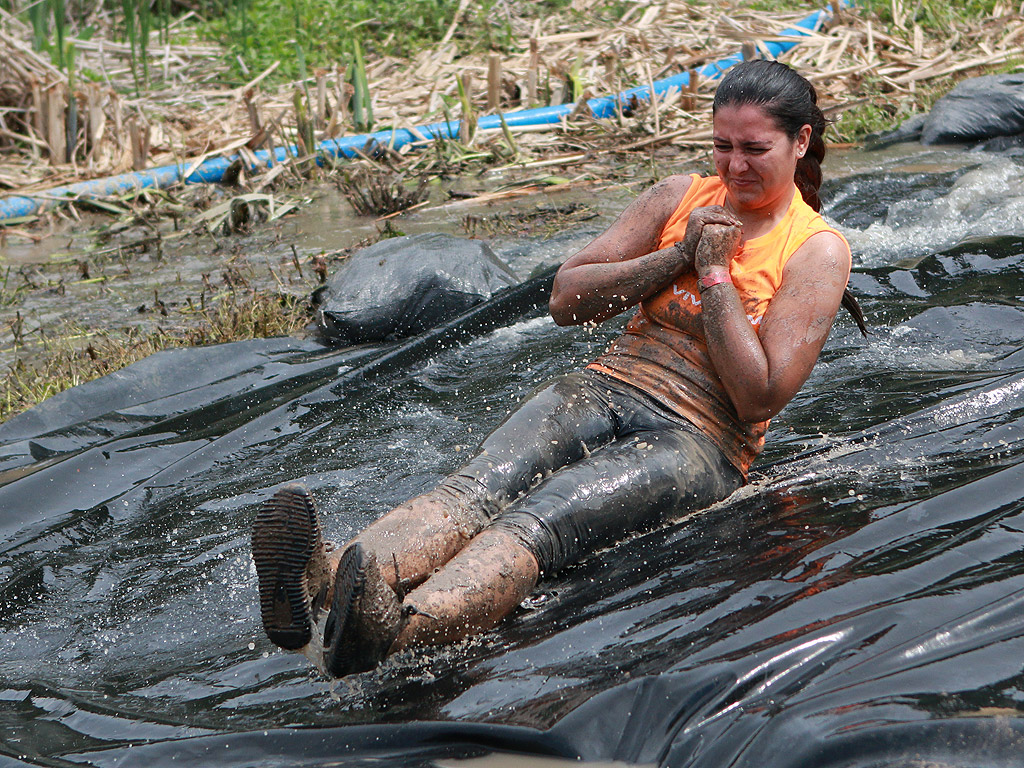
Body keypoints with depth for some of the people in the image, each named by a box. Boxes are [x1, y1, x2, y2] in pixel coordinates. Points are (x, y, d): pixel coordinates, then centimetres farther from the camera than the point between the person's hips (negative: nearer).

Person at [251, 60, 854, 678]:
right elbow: (567, 299, 9)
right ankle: (326, 586, -59)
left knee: (541, 520, -36)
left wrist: (714, 272, -9)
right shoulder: (681, 197, 15)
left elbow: (759, 400, -9)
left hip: (699, 441, -5)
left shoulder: (818, 251, 1)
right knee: (474, 491, -29)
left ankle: (393, 629, -65)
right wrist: (679, 255, -2)